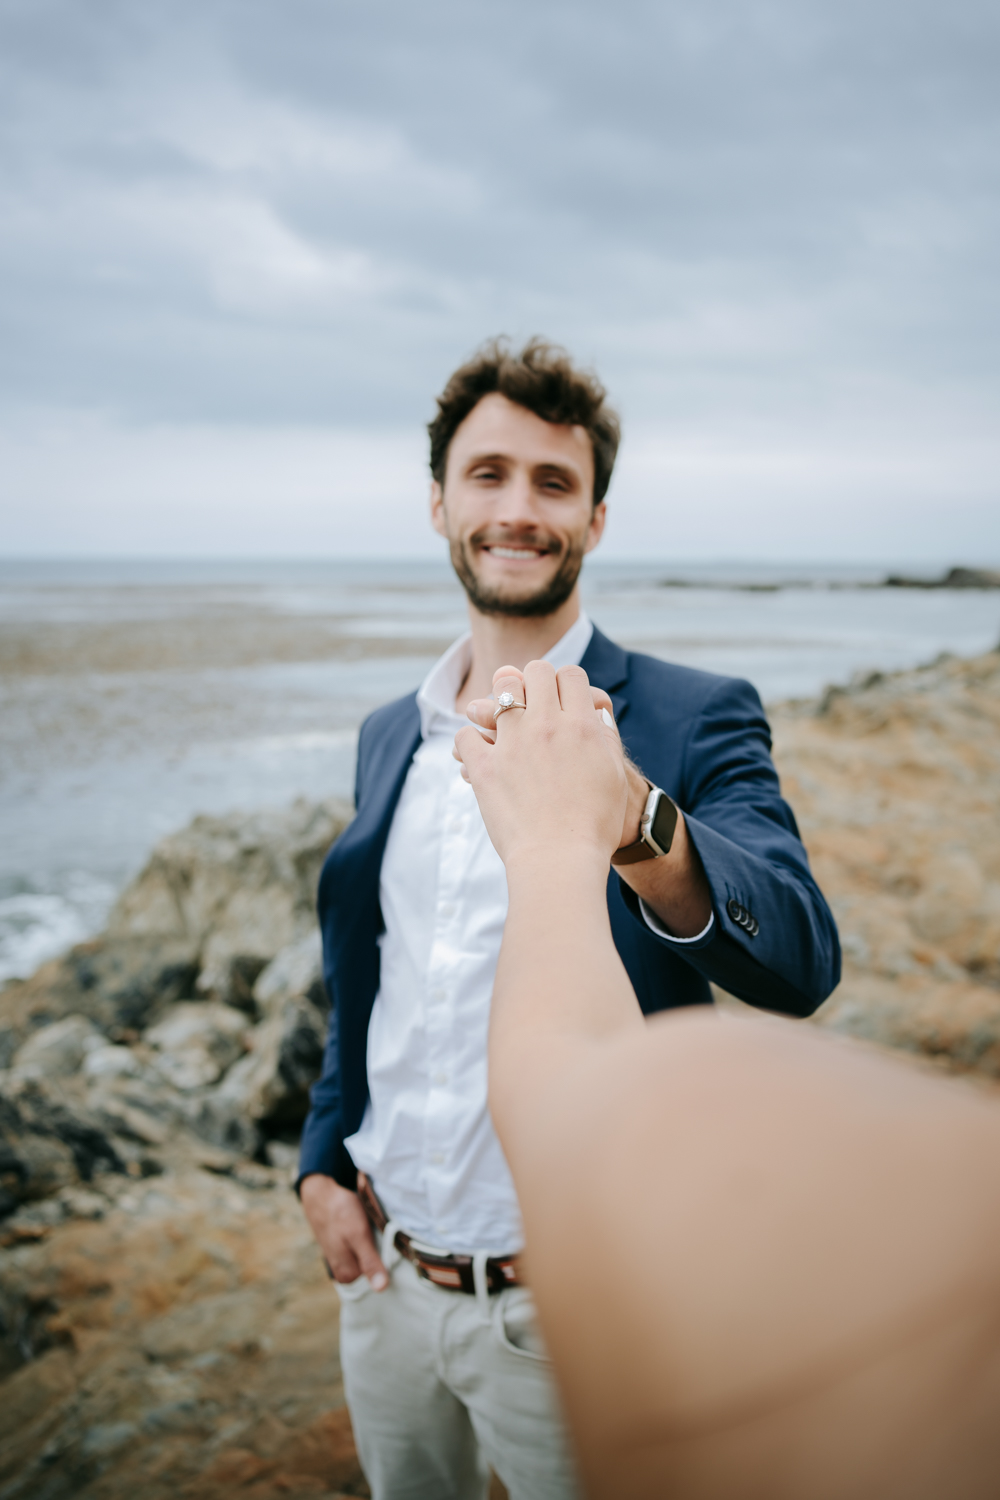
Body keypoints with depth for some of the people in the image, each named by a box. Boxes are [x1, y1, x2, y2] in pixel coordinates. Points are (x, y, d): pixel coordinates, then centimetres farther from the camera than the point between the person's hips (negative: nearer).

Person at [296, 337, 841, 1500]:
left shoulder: (693, 719, -13)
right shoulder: (390, 736, 4)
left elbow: (800, 965, -27)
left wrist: (632, 819, -44)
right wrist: (323, 1163, 4)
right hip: (383, 1281, 5)